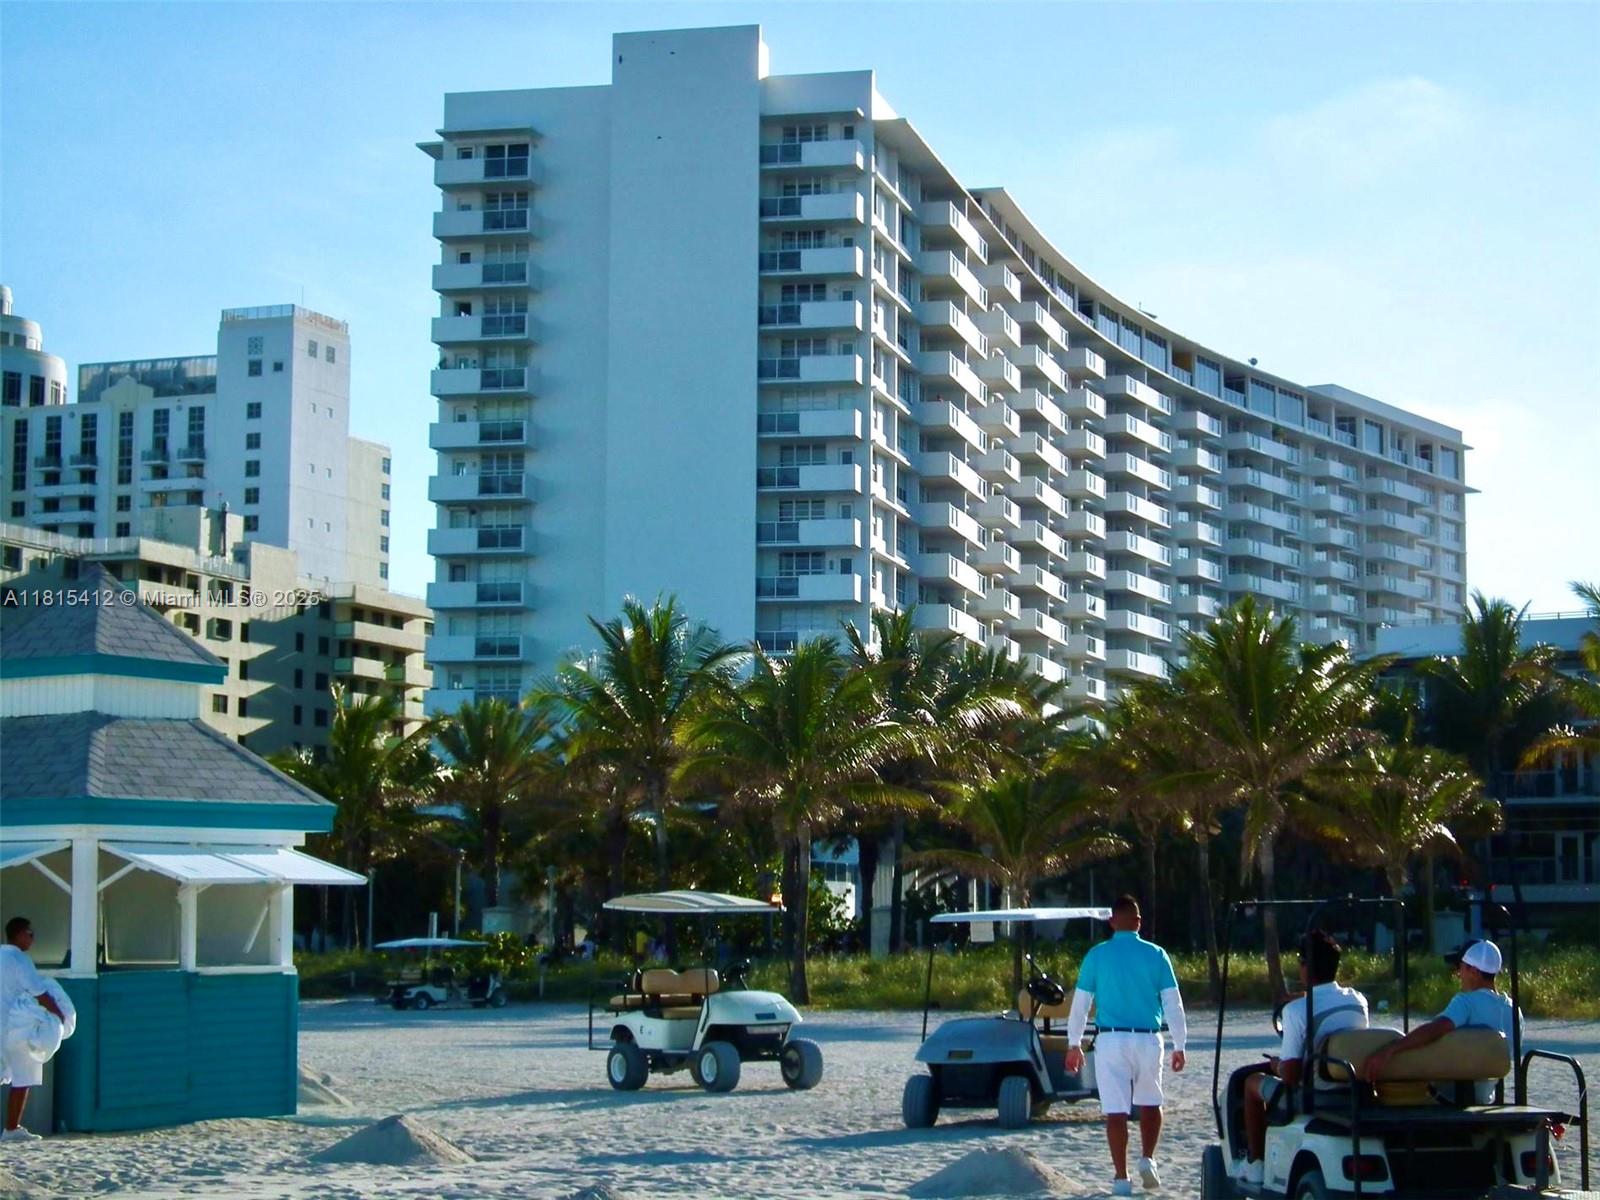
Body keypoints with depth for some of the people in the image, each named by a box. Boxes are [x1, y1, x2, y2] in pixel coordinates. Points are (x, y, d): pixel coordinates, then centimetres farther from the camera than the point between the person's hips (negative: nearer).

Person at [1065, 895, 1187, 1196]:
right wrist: (1179, 1045, 9)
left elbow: (1080, 1003, 2)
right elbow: (1173, 1004, 2)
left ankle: (1121, 1178, 0)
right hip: (1147, 1040, 1)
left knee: (1116, 1110, 1)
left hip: (1110, 1041, -1)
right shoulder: (1156, 955, 1)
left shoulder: (1096, 956, -1)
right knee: (1150, 1103, 20)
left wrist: (1074, 1044, 11)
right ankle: (1148, 1160, 5)